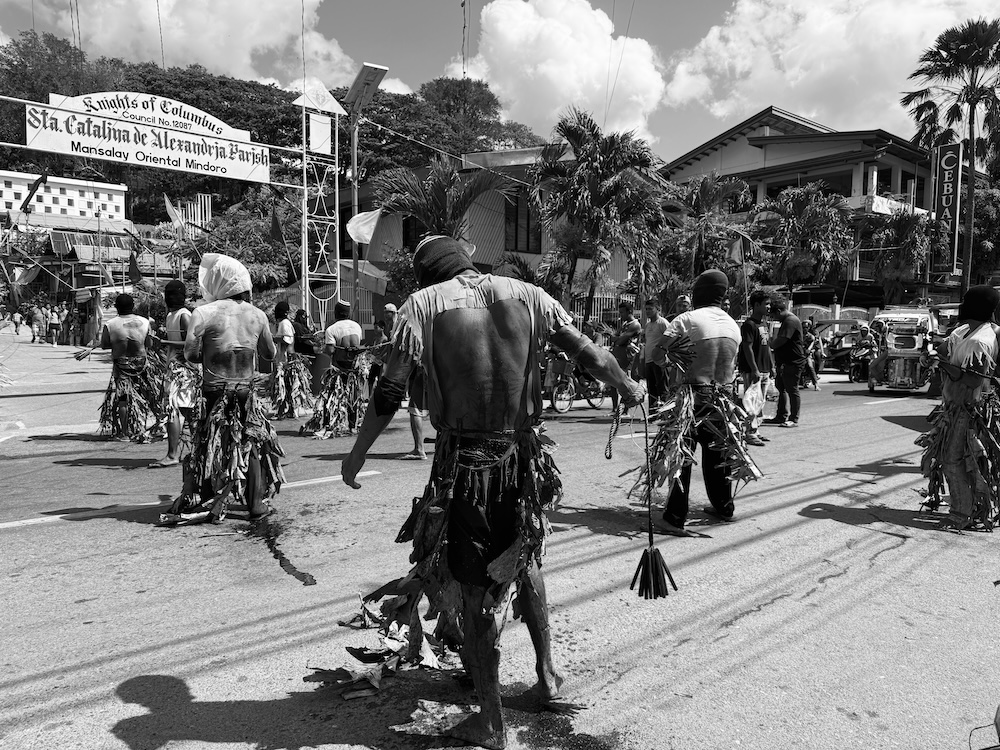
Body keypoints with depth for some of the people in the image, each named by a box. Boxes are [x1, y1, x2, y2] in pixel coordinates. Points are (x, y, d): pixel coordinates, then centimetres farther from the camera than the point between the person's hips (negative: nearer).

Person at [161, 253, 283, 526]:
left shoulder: (204, 313, -11)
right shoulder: (257, 315, 0)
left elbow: (190, 354, -8)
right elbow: (270, 353, 10)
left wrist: (211, 354, 10)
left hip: (215, 392, -2)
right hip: (246, 391, 2)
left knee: (210, 447, 8)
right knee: (252, 445, 12)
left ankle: (207, 506, 11)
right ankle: (257, 505, 15)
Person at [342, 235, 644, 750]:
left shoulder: (423, 303, -4)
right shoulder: (527, 295, 4)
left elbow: (390, 392, -8)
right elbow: (590, 354, 7)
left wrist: (357, 453, 4)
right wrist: (629, 389, 24)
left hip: (462, 458, -3)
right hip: (522, 455, 3)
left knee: (474, 587, 9)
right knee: (524, 558, 27)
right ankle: (546, 674, 39)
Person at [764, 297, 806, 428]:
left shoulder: (791, 321, -17)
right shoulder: (786, 321, 18)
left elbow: (781, 340, -24)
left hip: (792, 362, -11)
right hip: (784, 362, 11)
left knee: (792, 390, -4)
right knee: (781, 388, 15)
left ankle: (794, 419, 3)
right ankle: (782, 417, 24)